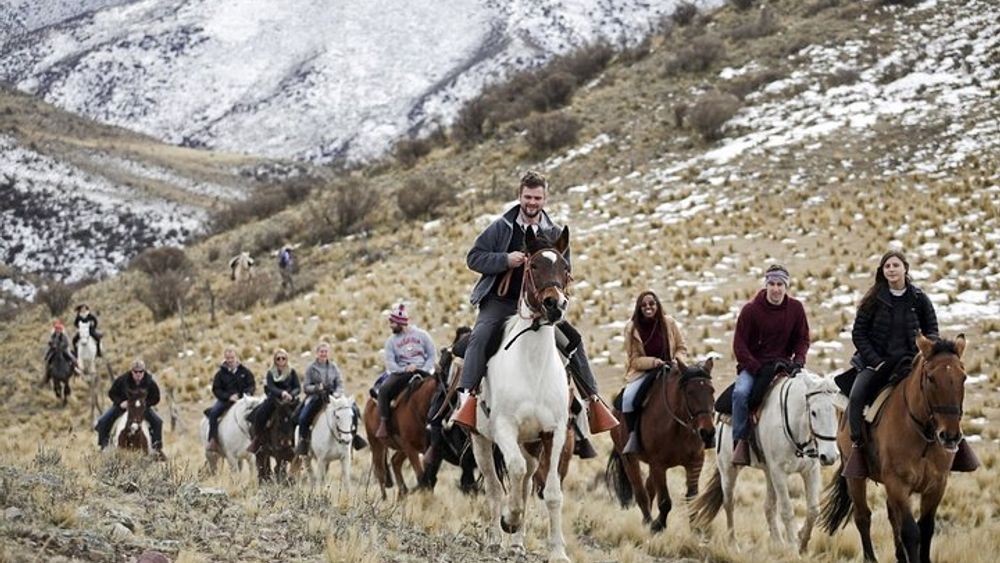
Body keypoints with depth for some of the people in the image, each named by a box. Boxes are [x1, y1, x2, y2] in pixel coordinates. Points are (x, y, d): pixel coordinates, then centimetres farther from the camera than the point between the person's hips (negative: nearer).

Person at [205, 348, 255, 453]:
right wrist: (229, 396, -14)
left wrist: (248, 393, -15)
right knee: (213, 413, -26)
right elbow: (216, 389, 0)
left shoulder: (244, 371, 6)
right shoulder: (221, 373, 3)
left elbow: (251, 385, 9)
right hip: (225, 400, 0)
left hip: (242, 398, 0)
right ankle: (213, 441, -25)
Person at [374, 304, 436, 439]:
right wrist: (404, 369, -16)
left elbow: (432, 354, 7)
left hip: (422, 371, 0)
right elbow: (390, 362, 1)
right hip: (401, 372, 1)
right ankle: (383, 424, -22)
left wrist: (424, 370, -10)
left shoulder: (421, 334, 8)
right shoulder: (391, 341, 9)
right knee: (383, 390, -27)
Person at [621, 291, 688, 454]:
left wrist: (677, 360, -13)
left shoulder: (669, 323, 1)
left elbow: (682, 348, 9)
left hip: (669, 370, 1)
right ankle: (633, 435, -15)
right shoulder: (632, 329, -3)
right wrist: (653, 362, -20)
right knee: (628, 397, -29)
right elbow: (634, 360, -3)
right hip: (643, 373, -1)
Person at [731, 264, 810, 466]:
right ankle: (740, 442, -25)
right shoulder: (751, 310, -6)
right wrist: (758, 369, -17)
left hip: (783, 365, 3)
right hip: (753, 366, -2)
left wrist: (798, 362, -11)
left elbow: (802, 340, 9)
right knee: (740, 392, -31)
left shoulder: (796, 308, 3)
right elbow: (739, 345, -7)